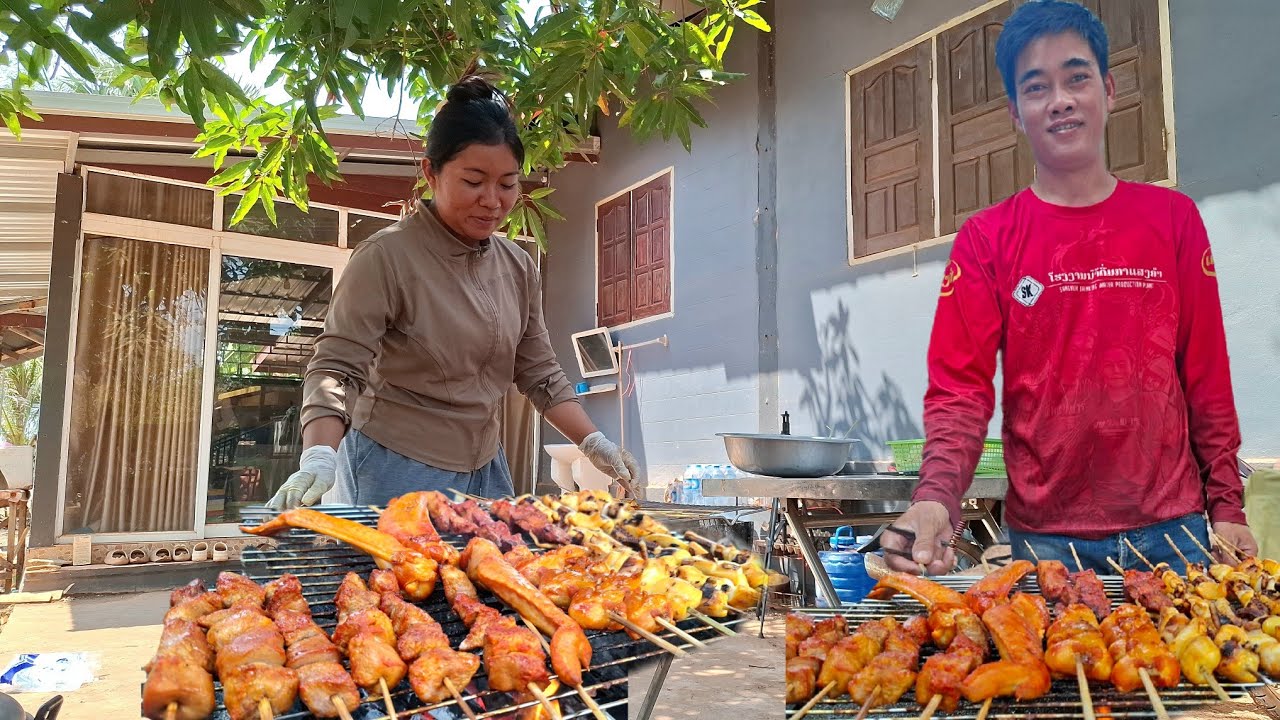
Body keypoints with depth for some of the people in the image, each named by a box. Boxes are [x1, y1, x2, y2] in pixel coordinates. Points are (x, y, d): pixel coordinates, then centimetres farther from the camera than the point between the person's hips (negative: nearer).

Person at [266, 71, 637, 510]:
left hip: (484, 471, 6)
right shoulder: (387, 256, -14)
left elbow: (540, 374, 10)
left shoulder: (518, 268, 5)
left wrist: (593, 443, -1)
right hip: (396, 474, -6)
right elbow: (336, 366, -17)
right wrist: (320, 456, -32)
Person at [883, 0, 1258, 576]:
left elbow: (1207, 376, 5)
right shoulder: (985, 241, -2)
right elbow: (960, 389, -9)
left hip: (1169, 527, 2)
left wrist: (1226, 505, 1)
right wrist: (935, 497, -25)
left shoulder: (1173, 219, 4)